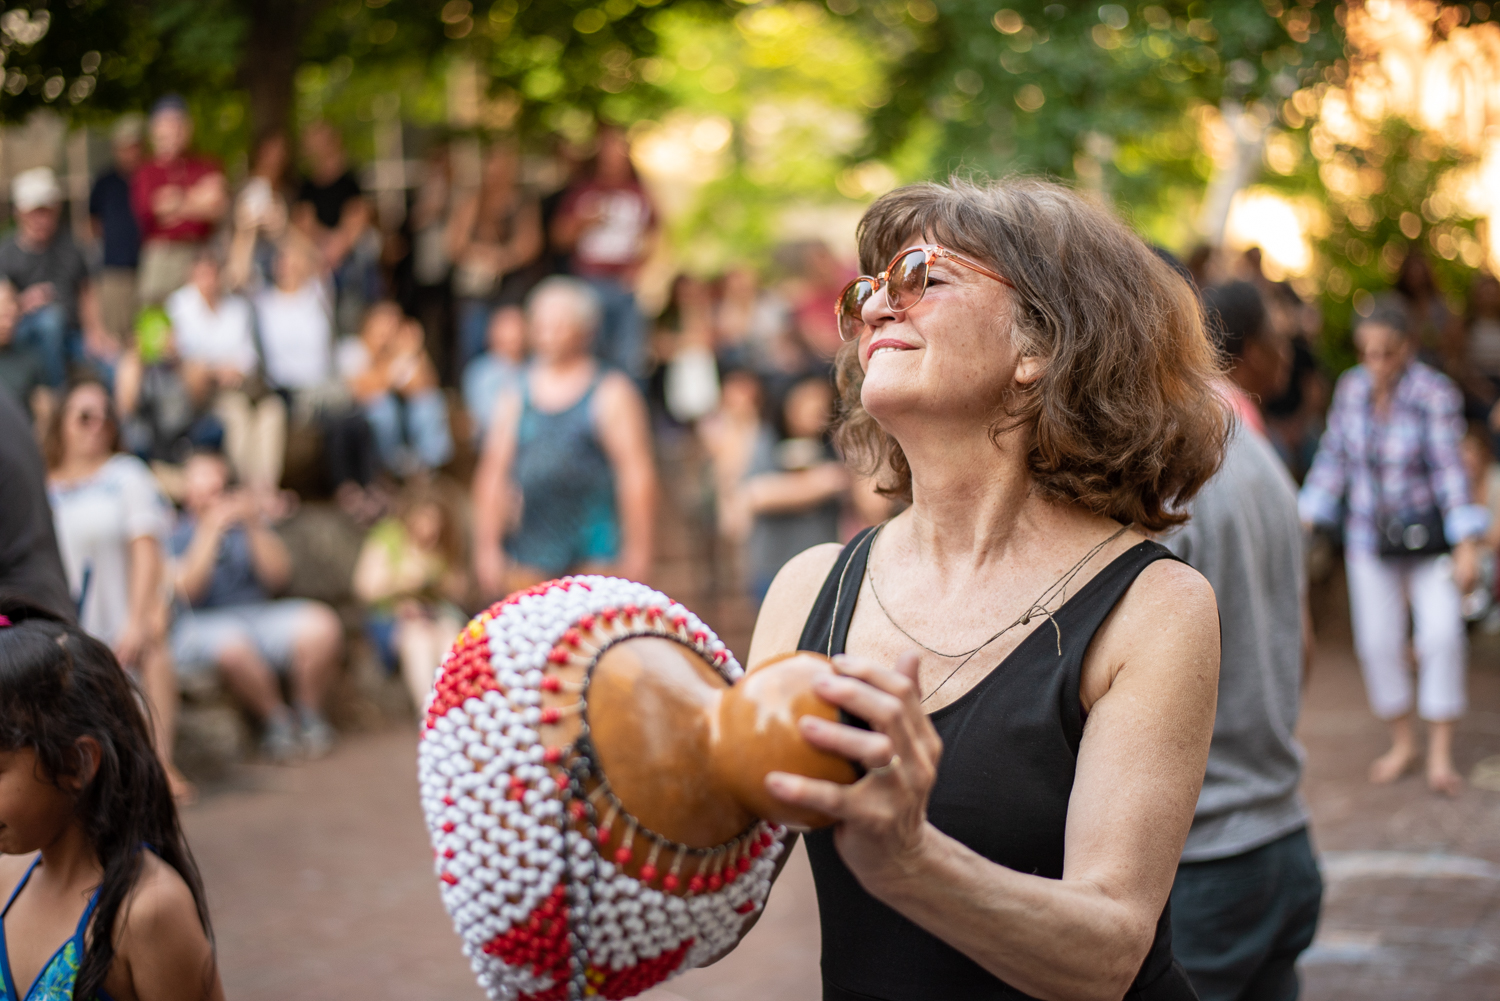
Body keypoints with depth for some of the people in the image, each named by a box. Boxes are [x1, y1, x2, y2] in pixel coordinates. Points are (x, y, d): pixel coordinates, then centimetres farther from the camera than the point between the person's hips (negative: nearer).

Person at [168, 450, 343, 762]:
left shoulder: (245, 522, 14)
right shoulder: (174, 533, 2)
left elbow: (279, 576, 3)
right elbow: (184, 593, -14)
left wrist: (255, 528, -10)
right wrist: (209, 534, -18)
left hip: (257, 613, 4)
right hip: (199, 626, -4)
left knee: (322, 625, -22)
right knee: (232, 646, -40)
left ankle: (309, 716, -3)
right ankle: (277, 721, -16)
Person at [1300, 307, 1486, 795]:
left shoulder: (1435, 394, -18)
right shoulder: (1351, 388, -4)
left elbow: (1450, 470, -19)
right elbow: (1334, 458, 5)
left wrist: (1467, 547, -23)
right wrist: (1305, 519, 1)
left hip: (1428, 532, -4)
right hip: (1370, 535, 4)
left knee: (1442, 635, -14)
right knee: (1377, 643, 2)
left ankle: (1440, 754, -4)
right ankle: (1402, 742, 22)